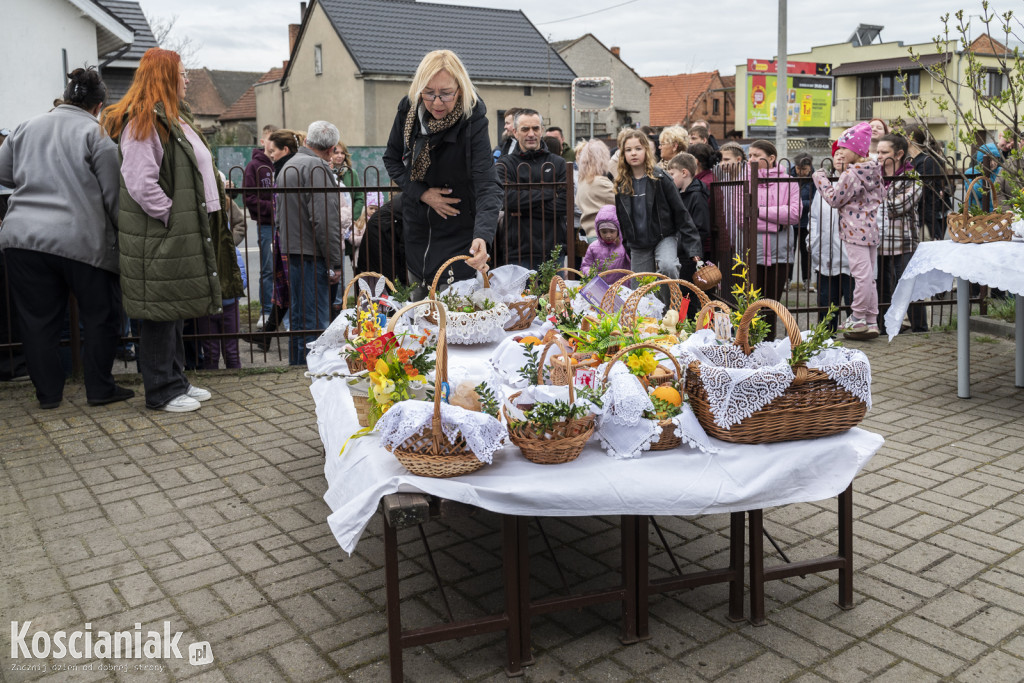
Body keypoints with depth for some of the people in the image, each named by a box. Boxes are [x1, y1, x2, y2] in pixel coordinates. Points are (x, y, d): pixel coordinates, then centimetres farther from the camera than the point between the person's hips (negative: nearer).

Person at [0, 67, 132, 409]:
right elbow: (113, 195, -5)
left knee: (38, 318, 11)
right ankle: (99, 389, 12)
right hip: (82, 240, -5)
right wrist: (123, 234, 6)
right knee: (101, 316, 8)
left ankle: (48, 392, 17)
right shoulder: (97, 134, -2)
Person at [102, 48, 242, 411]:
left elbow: (198, 168, 25)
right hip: (158, 236, -10)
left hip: (187, 231, 10)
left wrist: (217, 197, 13)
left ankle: (176, 380, 26)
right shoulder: (142, 122, -13)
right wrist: (171, 217, -17)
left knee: (175, 310, 16)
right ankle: (162, 392, 6)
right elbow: (140, 184, -21)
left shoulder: (175, 118, 19)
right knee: (161, 311, -3)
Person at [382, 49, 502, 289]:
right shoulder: (408, 109, -9)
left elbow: (488, 185, -31)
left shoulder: (473, 122, -22)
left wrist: (482, 237, -47)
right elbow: (392, 158, 5)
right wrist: (421, 193, -12)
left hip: (460, 234, -4)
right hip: (417, 231, 5)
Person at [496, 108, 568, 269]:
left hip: (553, 250, 2)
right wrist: (549, 193, -8)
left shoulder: (558, 163, 11)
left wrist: (523, 210, -8)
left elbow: (562, 205, -1)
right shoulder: (505, 164, 6)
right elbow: (507, 198, -12)